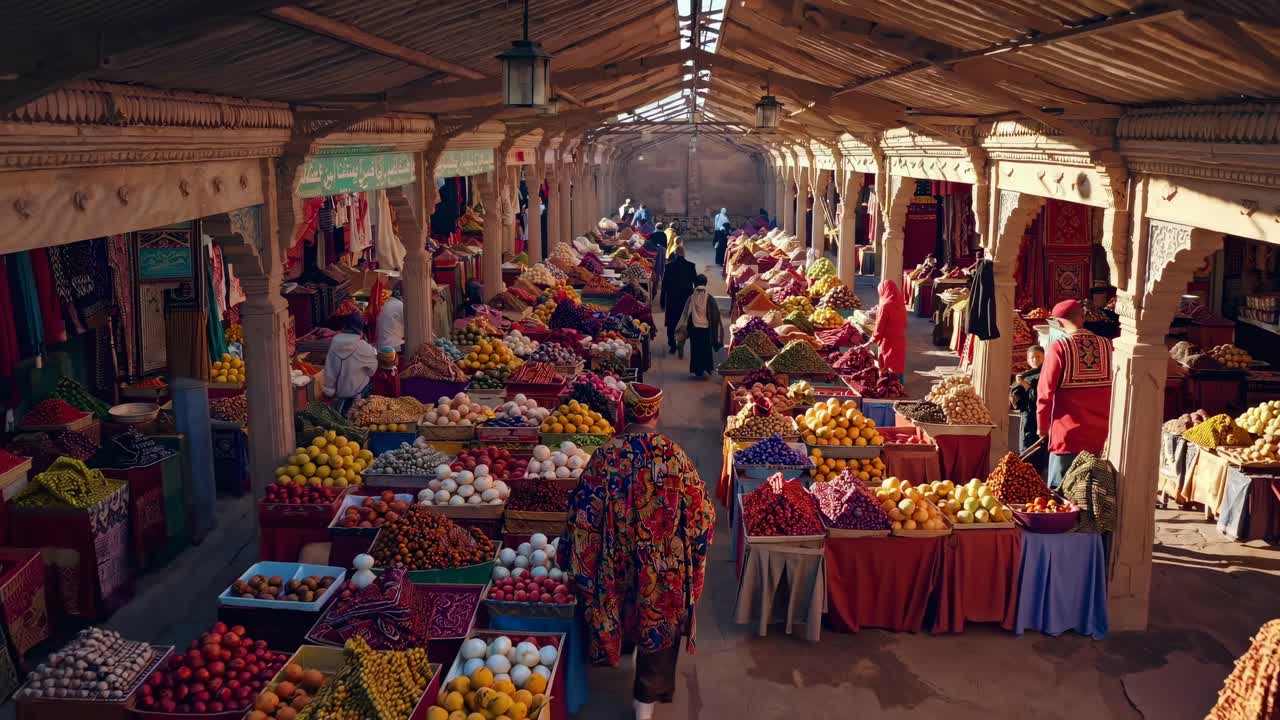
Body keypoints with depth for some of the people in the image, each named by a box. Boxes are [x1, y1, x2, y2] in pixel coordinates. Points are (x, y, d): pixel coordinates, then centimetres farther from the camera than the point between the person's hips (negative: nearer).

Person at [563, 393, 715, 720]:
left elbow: (583, 515, -11)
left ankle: (621, 643, 59)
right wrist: (693, 556, 7)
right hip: (666, 564, -2)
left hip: (617, 560, 2)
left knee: (624, 603, 31)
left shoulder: (604, 456, -16)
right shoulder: (675, 456, -17)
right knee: (660, 620, 15)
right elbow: (701, 511, -10)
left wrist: (572, 559, 1)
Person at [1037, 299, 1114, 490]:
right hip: (1100, 436, 4)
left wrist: (1042, 426, 5)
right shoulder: (1107, 345, 2)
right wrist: (1108, 422, 17)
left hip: (1067, 436, -4)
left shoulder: (1058, 348, -9)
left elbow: (1045, 391, -8)